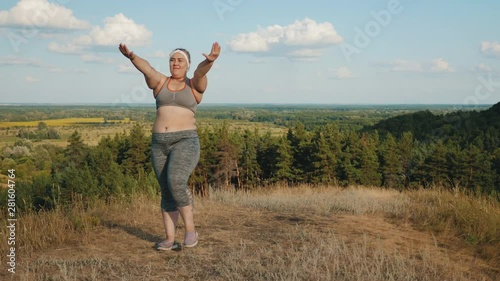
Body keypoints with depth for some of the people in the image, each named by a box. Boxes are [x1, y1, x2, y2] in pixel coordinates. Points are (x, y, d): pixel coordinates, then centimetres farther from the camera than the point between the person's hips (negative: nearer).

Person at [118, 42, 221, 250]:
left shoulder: (195, 85, 3)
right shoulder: (160, 82, 9)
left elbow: (201, 71, -19)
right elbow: (146, 68, -10)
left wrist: (210, 60, -41)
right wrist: (131, 56, -30)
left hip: (185, 142, -4)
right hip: (160, 144, 4)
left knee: (176, 182, -24)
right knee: (167, 192, 5)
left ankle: (190, 228, -9)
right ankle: (170, 239, 12)